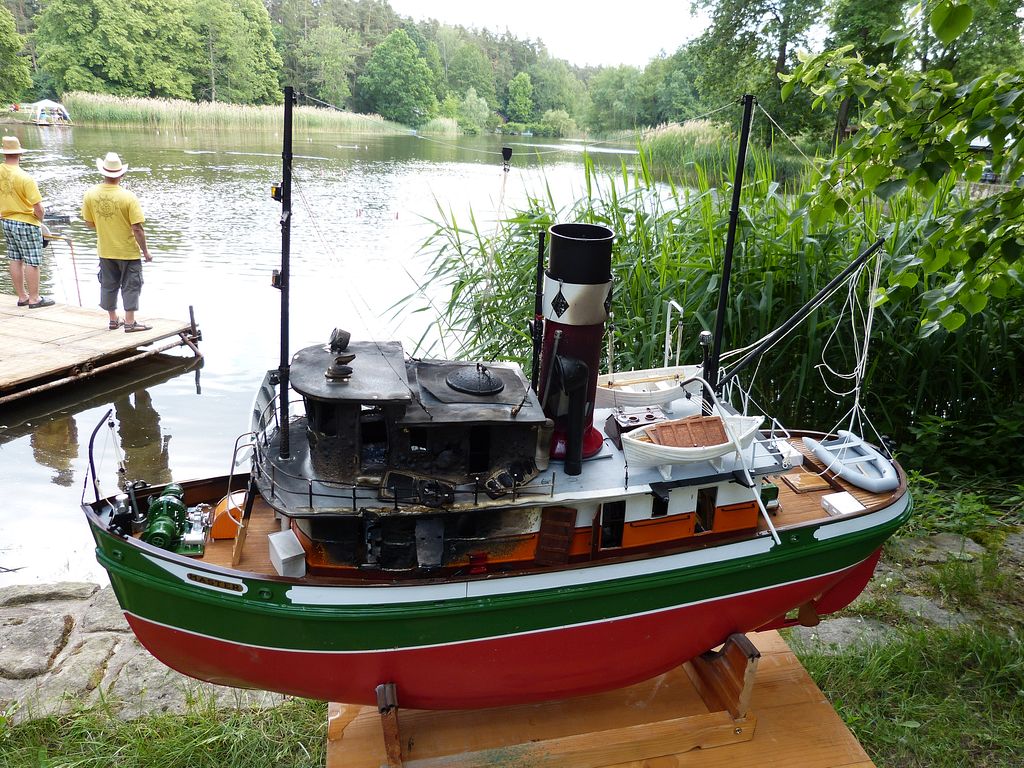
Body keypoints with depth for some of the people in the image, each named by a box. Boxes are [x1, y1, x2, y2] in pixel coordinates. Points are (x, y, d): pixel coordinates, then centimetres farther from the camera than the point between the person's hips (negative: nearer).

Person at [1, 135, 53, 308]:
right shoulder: (25, 178, -21)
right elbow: (38, 207, -21)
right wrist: (40, 221, -1)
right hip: (26, 223, -7)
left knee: (15, 260, 13)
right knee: (32, 262, 2)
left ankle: (22, 297, 22)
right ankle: (34, 299, 8)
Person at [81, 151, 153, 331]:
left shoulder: (90, 194, -6)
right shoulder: (128, 197, -20)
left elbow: (89, 223, 4)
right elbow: (137, 229, -19)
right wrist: (145, 251, -8)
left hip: (105, 250, 5)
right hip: (128, 251, -4)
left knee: (108, 285, 16)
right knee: (130, 285, 5)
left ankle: (113, 319, 26)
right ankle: (130, 322, 7)